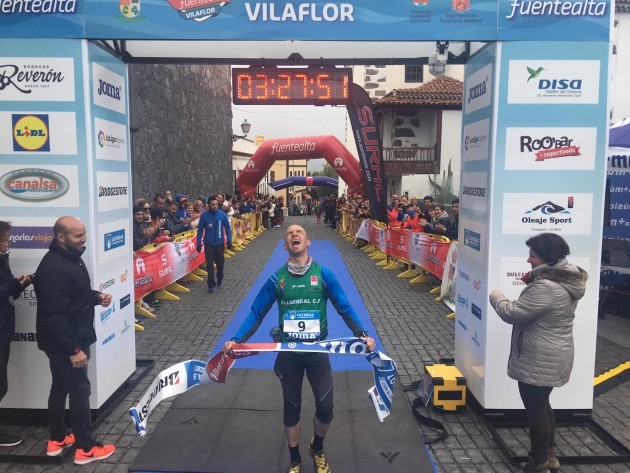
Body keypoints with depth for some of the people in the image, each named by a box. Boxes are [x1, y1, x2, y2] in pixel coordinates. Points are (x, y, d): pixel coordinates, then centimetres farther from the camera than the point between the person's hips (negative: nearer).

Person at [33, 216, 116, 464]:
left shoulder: (71, 257, 8)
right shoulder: (53, 268, -26)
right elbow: (54, 316, -29)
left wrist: (96, 296, 2)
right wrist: (74, 349, -27)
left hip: (71, 339, 10)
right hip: (64, 343, -10)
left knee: (60, 388, 20)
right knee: (80, 390, 0)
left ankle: (57, 439, 35)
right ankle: (86, 448, 13)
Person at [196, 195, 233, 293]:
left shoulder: (222, 214, -5)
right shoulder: (204, 215, -7)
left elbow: (227, 227, 2)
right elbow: (200, 230, -2)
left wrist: (229, 240, -1)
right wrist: (198, 243, -4)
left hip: (219, 243, 1)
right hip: (208, 244, -1)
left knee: (220, 263, 14)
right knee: (210, 265, 0)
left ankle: (220, 279, 40)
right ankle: (211, 285, 11)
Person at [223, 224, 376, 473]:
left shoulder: (324, 275, -5)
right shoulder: (276, 279, -2)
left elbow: (345, 308, -1)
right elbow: (256, 312, 1)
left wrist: (361, 334, -16)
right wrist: (236, 339, -11)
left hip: (317, 351, 0)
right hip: (288, 353, 1)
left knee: (325, 408, -1)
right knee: (291, 408, 12)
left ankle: (317, 449, 34)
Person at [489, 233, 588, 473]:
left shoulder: (546, 288, -28)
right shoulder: (567, 280, 4)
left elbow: (513, 313, -21)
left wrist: (496, 297, -4)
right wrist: (532, 283, 4)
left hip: (539, 361, -10)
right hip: (553, 357, 10)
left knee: (535, 410, 6)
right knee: (542, 405, 24)